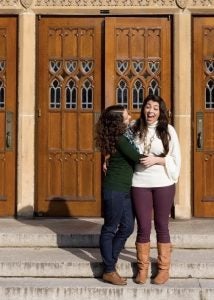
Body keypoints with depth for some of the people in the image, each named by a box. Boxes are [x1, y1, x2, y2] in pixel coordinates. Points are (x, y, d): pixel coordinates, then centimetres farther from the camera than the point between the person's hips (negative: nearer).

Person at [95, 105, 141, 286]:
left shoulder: (124, 135, 10)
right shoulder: (120, 139, -18)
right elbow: (138, 158, -18)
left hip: (125, 189, 9)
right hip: (115, 189, -9)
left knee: (127, 227, 12)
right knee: (110, 228, 1)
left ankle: (110, 262, 24)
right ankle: (109, 271, 10)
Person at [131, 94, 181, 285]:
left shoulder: (168, 130, -2)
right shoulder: (135, 129, 2)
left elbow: (176, 159, -2)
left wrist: (157, 160, -15)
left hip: (163, 184, -1)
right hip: (140, 183, 1)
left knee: (162, 226, 9)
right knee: (143, 227, 7)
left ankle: (164, 269, 19)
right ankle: (142, 268, 20)